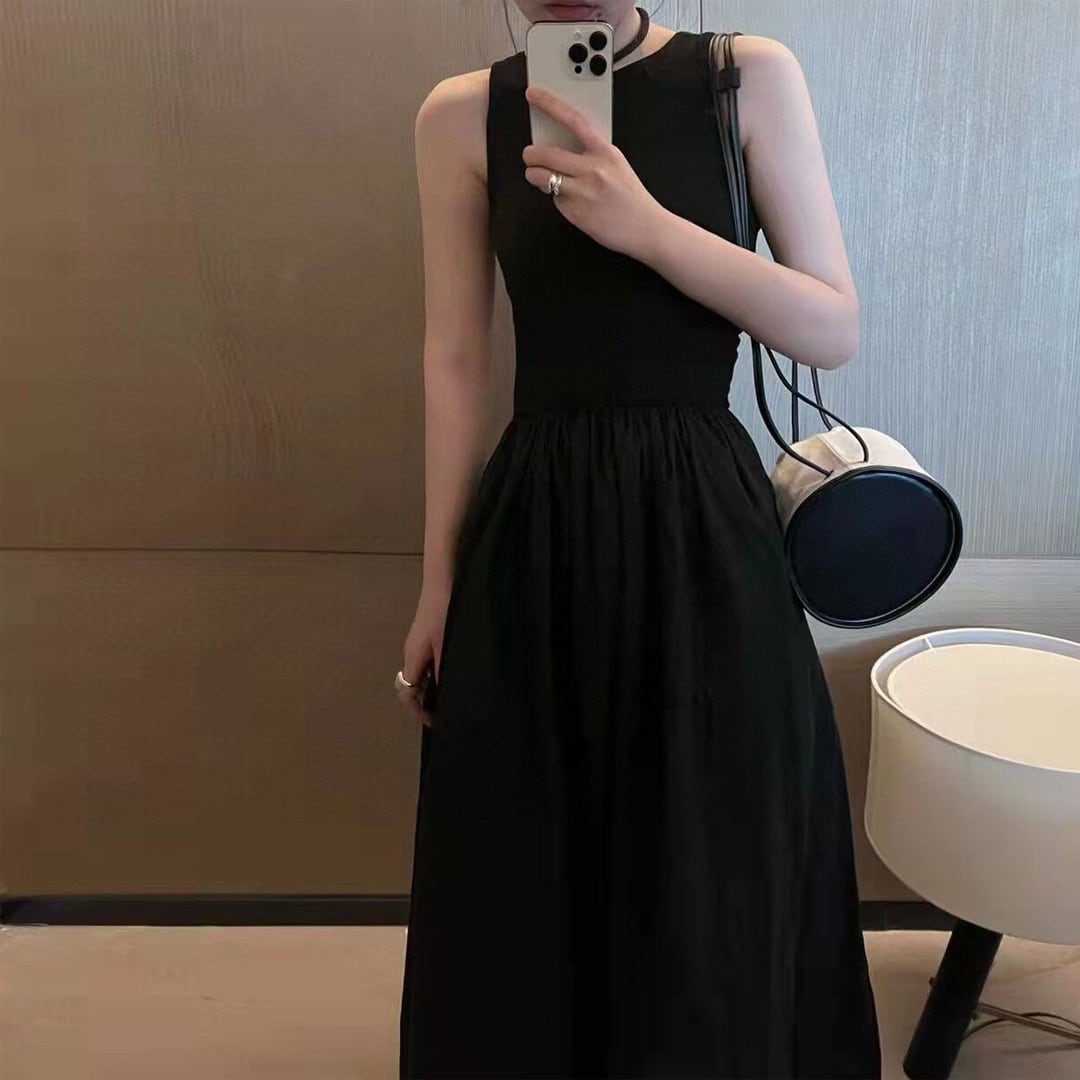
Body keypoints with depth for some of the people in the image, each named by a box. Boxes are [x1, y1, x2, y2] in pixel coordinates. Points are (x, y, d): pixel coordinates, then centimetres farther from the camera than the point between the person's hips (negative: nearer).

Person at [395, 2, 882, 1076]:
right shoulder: (462, 114, 2)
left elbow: (837, 328, -4)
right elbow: (454, 361, 3)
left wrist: (647, 225, -18)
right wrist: (438, 583, 3)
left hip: (701, 522, 0)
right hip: (534, 531, 1)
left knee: (713, 885, 11)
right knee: (521, 882, 15)